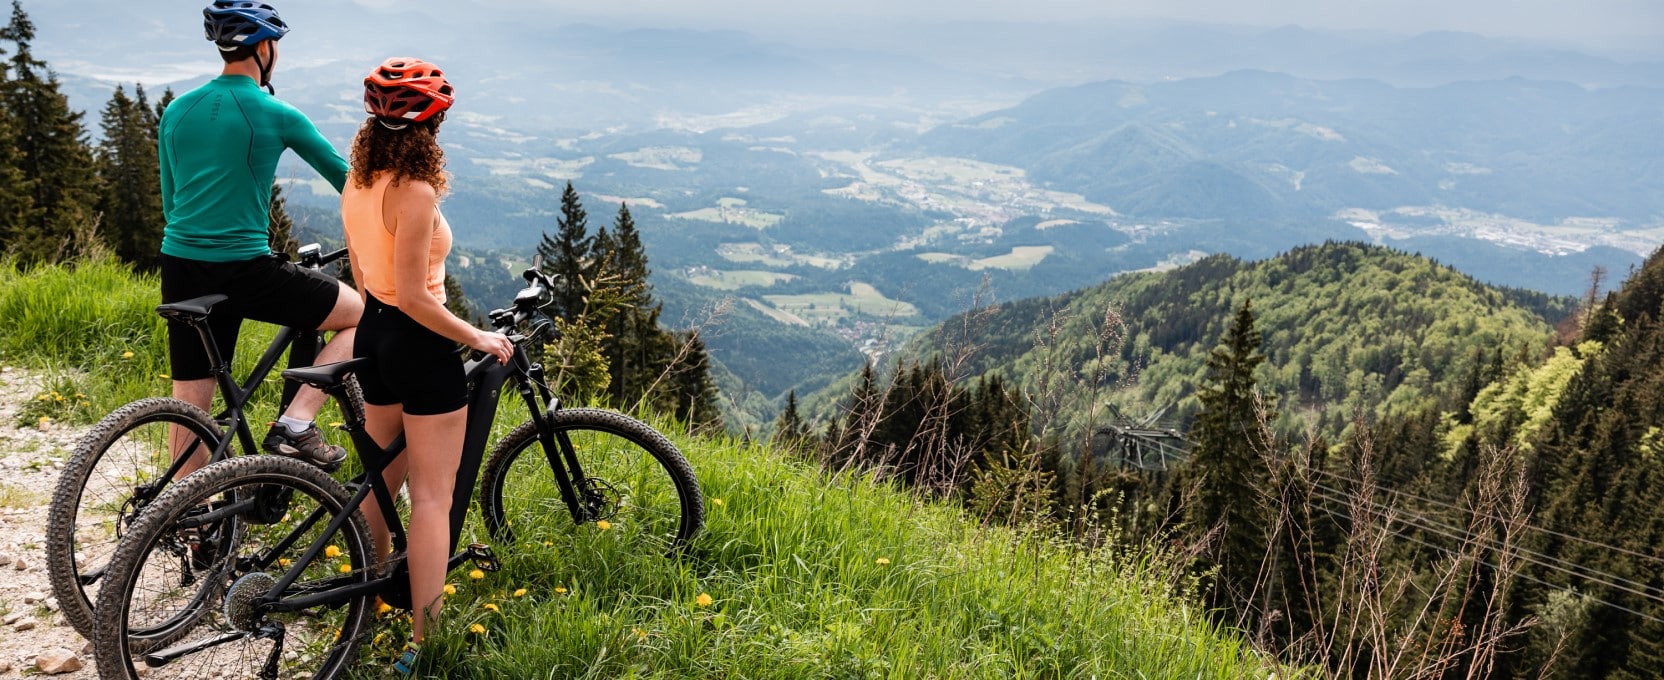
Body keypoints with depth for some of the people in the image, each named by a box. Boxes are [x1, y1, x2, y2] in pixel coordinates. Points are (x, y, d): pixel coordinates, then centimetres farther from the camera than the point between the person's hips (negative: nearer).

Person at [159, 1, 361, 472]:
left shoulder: (176, 112, 11)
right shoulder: (277, 115, -7)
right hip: (244, 269, -7)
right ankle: (295, 426, -1)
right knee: (363, 315, 8)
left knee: (190, 404, 13)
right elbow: (345, 177, 4)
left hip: (180, 267, 7)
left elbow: (169, 199, 19)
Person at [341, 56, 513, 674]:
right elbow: (414, 297, -23)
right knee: (432, 497, -1)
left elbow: (363, 274, 13)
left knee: (383, 477, 24)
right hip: (420, 346, -9)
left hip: (373, 334, 9)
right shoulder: (416, 192, -22)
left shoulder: (357, 182, 5)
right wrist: (478, 338, -13)